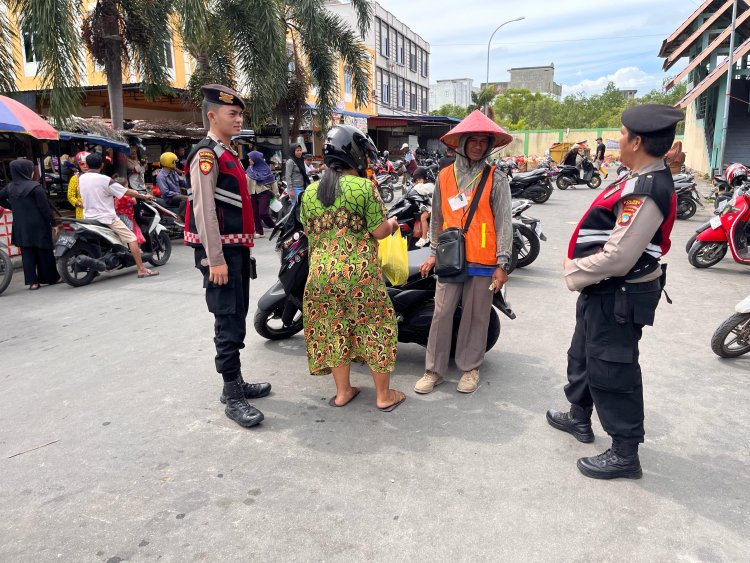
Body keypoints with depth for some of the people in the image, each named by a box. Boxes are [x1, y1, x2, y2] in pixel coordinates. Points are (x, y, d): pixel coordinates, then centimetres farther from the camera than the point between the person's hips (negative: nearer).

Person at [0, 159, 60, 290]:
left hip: (21, 228, 5)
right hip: (38, 226, -5)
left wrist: (14, 208, 16)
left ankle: (32, 281, 5)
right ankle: (51, 277, 16)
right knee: (44, 252, 7)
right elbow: (45, 207, -13)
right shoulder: (35, 187, -14)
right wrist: (53, 222, -7)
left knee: (27, 253, 7)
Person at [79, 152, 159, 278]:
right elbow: (126, 192, -11)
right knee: (131, 238, -6)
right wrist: (143, 196, 1)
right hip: (106, 218, -7)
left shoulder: (81, 178, 5)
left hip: (89, 218, 7)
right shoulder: (104, 180, -15)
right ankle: (141, 269, -13)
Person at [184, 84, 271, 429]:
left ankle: (236, 383, 26)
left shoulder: (228, 154, 18)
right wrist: (215, 259, -23)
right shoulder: (206, 155, -11)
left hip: (237, 249, 10)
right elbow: (204, 210, -19)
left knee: (236, 319, 14)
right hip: (221, 252, -10)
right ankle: (233, 398, 0)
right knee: (229, 323, -7)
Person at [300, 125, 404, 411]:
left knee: (334, 330, 15)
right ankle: (384, 395, 19)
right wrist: (391, 223, 13)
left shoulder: (309, 192, 7)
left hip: (321, 272, 5)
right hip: (359, 272, -5)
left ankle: (343, 391, 27)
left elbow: (309, 231, 14)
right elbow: (379, 232, -8)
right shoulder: (364, 187, -9)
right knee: (375, 328, 9)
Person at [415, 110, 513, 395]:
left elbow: (503, 222, -5)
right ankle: (434, 370, 15)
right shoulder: (445, 176, 6)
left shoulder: (496, 178, -2)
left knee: (476, 317, 8)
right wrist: (434, 253, 14)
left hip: (483, 261, -2)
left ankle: (470, 368, 24)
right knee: (442, 313, 3)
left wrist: (502, 264, -9)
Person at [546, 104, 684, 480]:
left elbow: (617, 259, -29)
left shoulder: (644, 191, -26)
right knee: (583, 355, 25)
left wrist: (574, 271, -14)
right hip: (606, 292, 10)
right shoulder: (646, 179, 5)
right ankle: (579, 417, 46)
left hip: (619, 297, -10)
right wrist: (580, 267, 6)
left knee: (611, 371, 3)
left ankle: (625, 454, 21)